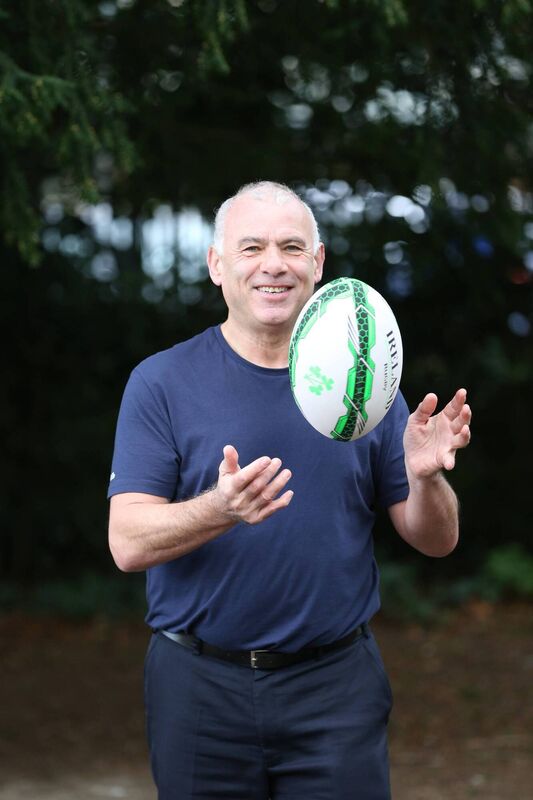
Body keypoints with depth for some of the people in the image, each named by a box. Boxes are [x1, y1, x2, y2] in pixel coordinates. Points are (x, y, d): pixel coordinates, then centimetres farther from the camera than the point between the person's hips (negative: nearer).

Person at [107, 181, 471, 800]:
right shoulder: (161, 383, -2)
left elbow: (436, 541, 6)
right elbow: (128, 543, -11)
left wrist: (425, 475, -16)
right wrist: (220, 509, -29)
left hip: (335, 682, 1)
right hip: (200, 687, -1)